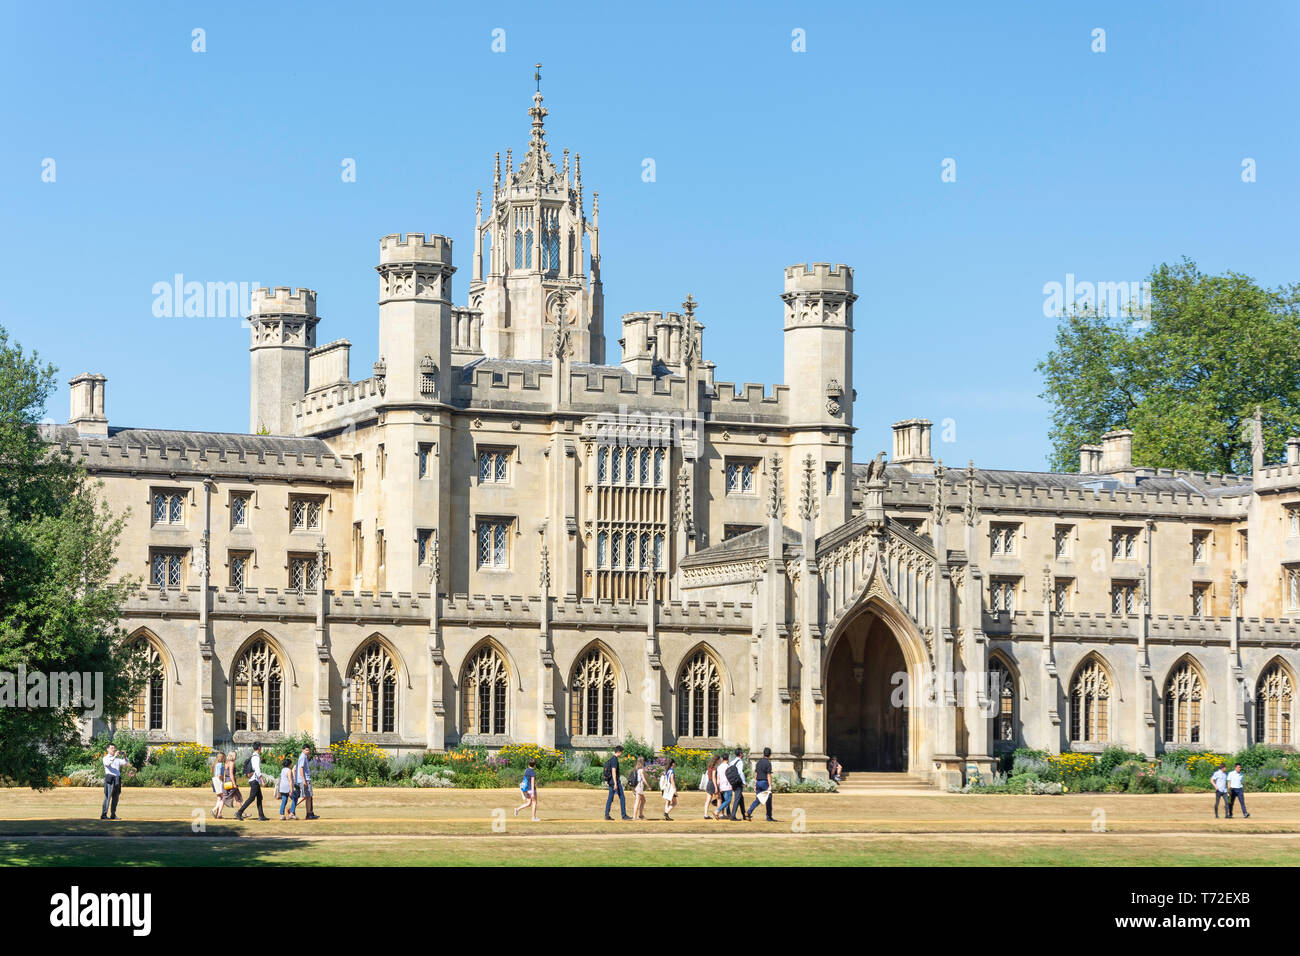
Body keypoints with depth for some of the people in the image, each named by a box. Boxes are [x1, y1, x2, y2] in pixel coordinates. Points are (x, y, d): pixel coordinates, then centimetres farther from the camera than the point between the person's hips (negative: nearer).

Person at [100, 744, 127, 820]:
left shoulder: (117, 759, 21)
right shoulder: (106, 758, 5)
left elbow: (124, 764, 10)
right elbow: (107, 763, -16)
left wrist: (124, 757, -5)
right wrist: (114, 756, -24)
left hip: (117, 779, 6)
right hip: (109, 778, -6)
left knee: (115, 797, 6)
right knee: (108, 796, -11)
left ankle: (113, 814, 12)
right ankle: (104, 815, -12)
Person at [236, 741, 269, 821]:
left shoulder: (252, 757, 15)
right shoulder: (256, 757, -14)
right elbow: (257, 770, -23)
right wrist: (262, 780, -24)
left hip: (252, 780, 10)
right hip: (255, 780, -10)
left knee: (259, 797, 9)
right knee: (251, 798, -9)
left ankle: (261, 815, 8)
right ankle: (239, 812, -11)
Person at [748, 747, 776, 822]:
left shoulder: (758, 762, 12)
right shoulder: (768, 763, -10)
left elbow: (755, 774, 13)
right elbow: (768, 775, -15)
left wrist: (755, 785, 16)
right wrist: (770, 786, -16)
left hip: (758, 782, 7)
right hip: (765, 782, -7)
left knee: (757, 799, 11)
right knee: (768, 800, 4)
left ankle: (749, 813, -5)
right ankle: (769, 817, 6)